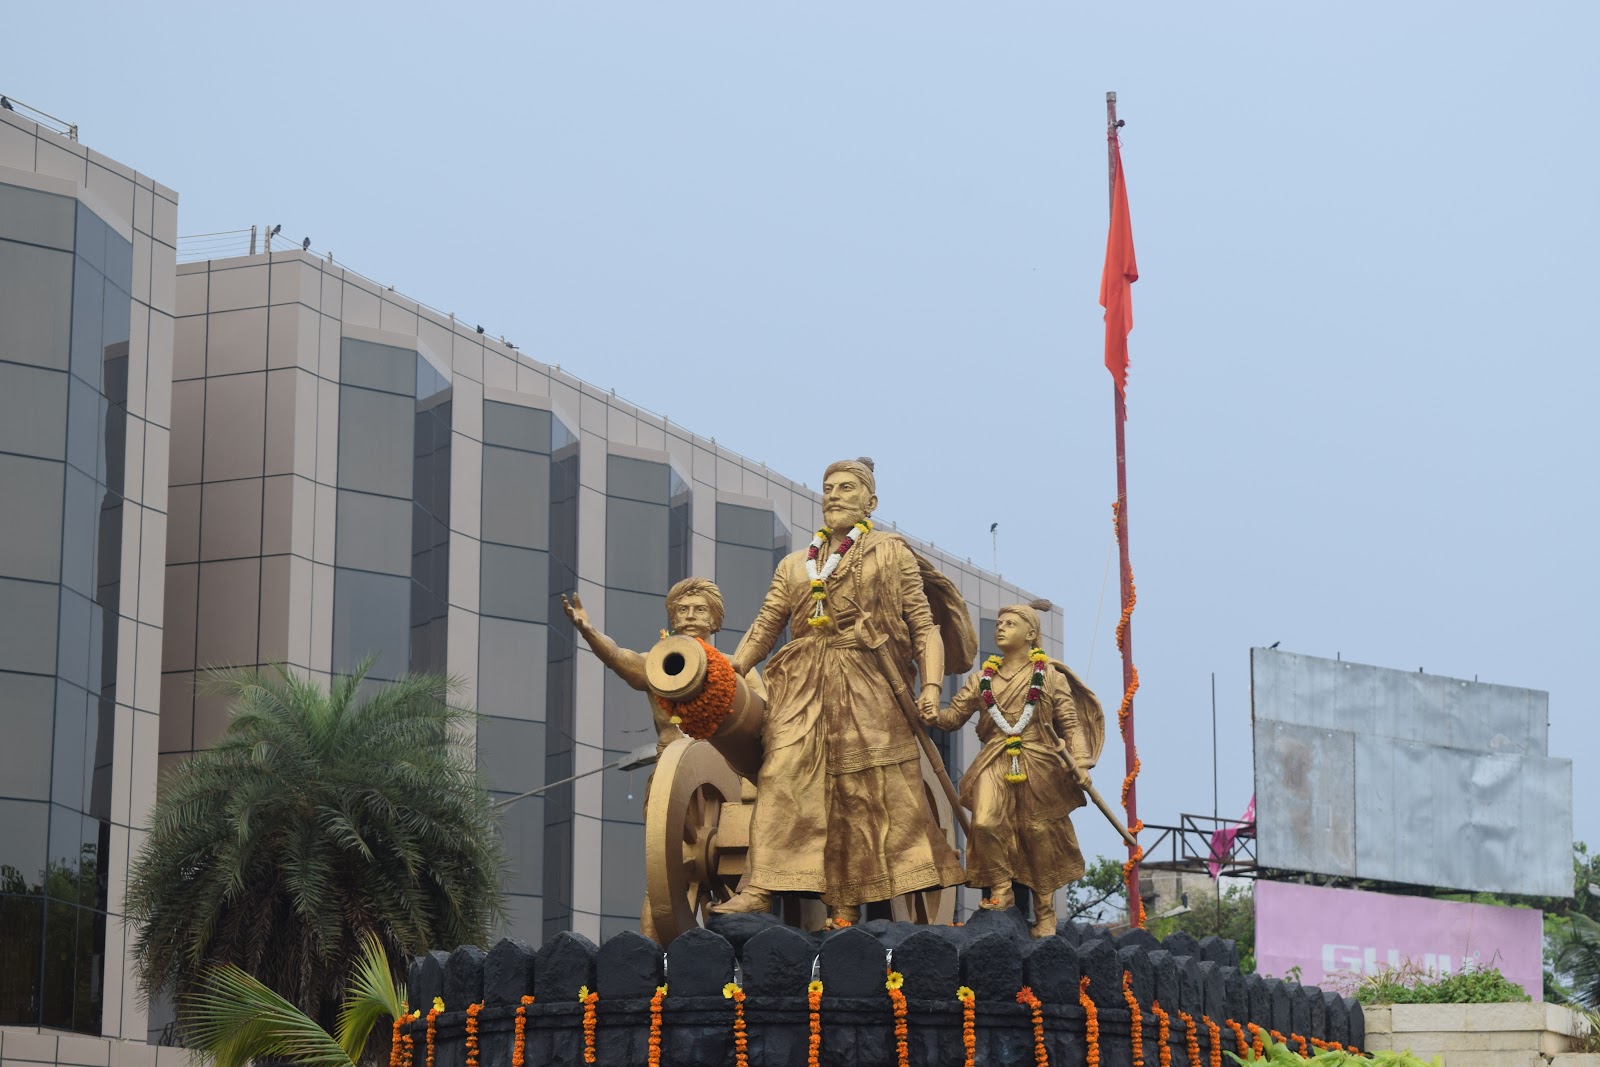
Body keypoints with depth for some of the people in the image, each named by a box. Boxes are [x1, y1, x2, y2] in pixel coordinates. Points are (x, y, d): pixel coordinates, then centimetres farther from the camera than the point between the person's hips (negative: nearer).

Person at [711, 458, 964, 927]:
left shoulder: (892, 553, 12)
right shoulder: (794, 565, 22)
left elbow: (923, 625, 4)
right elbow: (764, 629, 15)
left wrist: (932, 685, -11)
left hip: (866, 685, -3)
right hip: (801, 684, 3)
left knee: (862, 791, -9)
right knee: (783, 772, -16)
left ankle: (847, 910, -9)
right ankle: (760, 888, -26)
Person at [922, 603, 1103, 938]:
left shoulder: (1049, 676, 5)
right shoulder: (983, 678, 13)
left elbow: (1071, 723, 2)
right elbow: (956, 713, 12)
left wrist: (1081, 763, -10)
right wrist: (935, 717, -11)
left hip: (1039, 765, -2)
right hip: (995, 763, 2)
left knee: (1040, 835, 4)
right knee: (986, 823, -21)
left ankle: (1046, 912, 18)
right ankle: (1001, 890, -1)